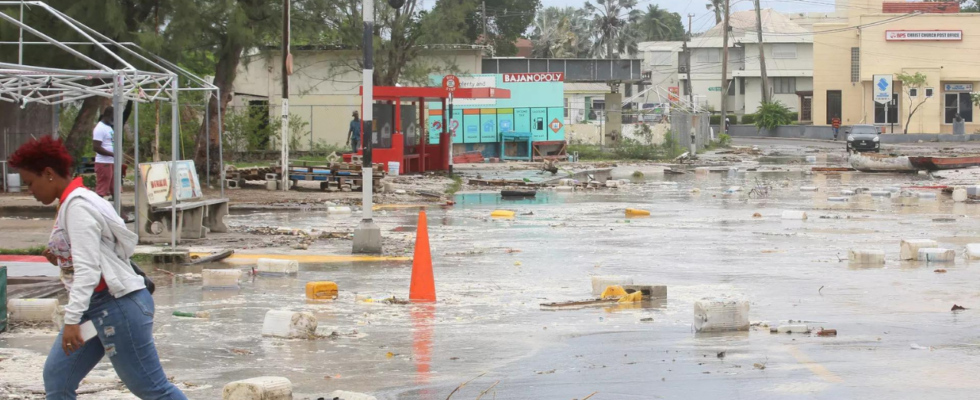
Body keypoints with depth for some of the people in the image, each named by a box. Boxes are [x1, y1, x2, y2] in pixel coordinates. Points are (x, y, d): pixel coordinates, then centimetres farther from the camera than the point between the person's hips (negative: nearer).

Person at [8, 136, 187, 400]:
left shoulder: (77, 206, -16)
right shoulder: (70, 203, 14)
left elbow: (87, 268, -23)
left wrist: (72, 319, -27)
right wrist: (61, 259, 4)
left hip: (117, 304, -10)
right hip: (96, 307, 10)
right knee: (56, 378, 6)